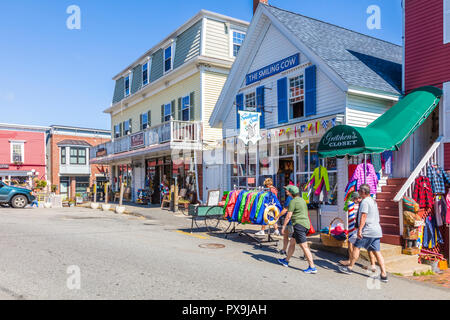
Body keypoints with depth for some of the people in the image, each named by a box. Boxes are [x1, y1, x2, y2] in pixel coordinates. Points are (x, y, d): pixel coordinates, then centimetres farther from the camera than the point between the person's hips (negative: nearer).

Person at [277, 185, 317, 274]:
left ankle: (312, 267, -8)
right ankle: (286, 261, 30)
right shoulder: (302, 200, 17)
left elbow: (288, 216, -11)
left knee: (304, 247, -8)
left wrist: (283, 226, -4)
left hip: (299, 225, -10)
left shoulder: (293, 201, -10)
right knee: (292, 243, 19)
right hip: (306, 224, 10)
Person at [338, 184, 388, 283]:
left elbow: (363, 216, -19)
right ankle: (384, 275, 1)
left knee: (356, 247, 3)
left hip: (368, 231, -9)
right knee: (377, 252, 5)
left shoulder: (365, 201, -11)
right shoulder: (373, 201, 19)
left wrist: (360, 229, -20)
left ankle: (350, 268, 12)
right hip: (376, 231, 9)